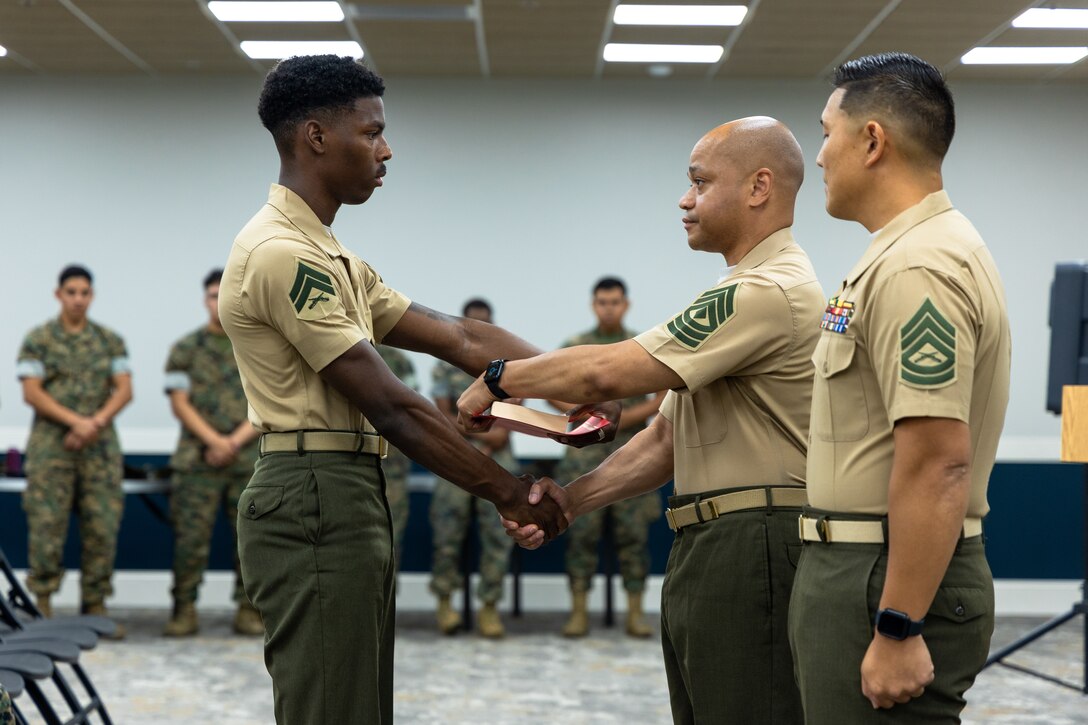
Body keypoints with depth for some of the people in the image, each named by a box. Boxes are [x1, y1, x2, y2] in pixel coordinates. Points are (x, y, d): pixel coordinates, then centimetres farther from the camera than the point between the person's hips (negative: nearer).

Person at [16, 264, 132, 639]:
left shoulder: (110, 341, 11)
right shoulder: (38, 340, 3)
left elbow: (124, 390, 4)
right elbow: (32, 392, -5)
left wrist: (96, 422, -12)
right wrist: (74, 421, -16)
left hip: (100, 446, 3)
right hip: (51, 446, -3)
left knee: (102, 526, 1)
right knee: (46, 524, -5)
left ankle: (95, 605, 10)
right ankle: (42, 604, 4)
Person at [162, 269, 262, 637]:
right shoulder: (186, 349, 7)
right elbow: (180, 403, 0)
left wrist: (235, 442, -9)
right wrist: (214, 440, -12)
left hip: (250, 458, 1)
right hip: (197, 459, -1)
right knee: (190, 537, -4)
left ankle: (249, 610, 8)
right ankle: (184, 610, 2)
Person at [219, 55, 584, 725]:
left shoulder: (332, 257, 19)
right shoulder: (283, 253, -15)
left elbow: (460, 338, 13)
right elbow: (391, 406, -17)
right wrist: (505, 491, -11)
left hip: (349, 501, 11)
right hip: (317, 501, -11)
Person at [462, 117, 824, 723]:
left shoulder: (773, 290, -15)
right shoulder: (742, 292, 21)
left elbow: (608, 373, -20)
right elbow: (668, 436, 20)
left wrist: (498, 380, -4)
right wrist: (573, 499, 7)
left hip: (752, 554, -11)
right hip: (705, 553, 11)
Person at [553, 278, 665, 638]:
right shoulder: (574, 348, 7)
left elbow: (664, 399, 3)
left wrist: (627, 416, -12)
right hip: (585, 454, 0)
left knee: (634, 534, 1)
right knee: (581, 532, -2)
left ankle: (635, 613, 6)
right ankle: (579, 612, 4)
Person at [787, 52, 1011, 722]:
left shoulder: (915, 269, -19)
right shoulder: (906, 252, 16)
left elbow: (939, 465, -26)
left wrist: (898, 629, -25)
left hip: (895, 581, -11)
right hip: (864, 567, 11)